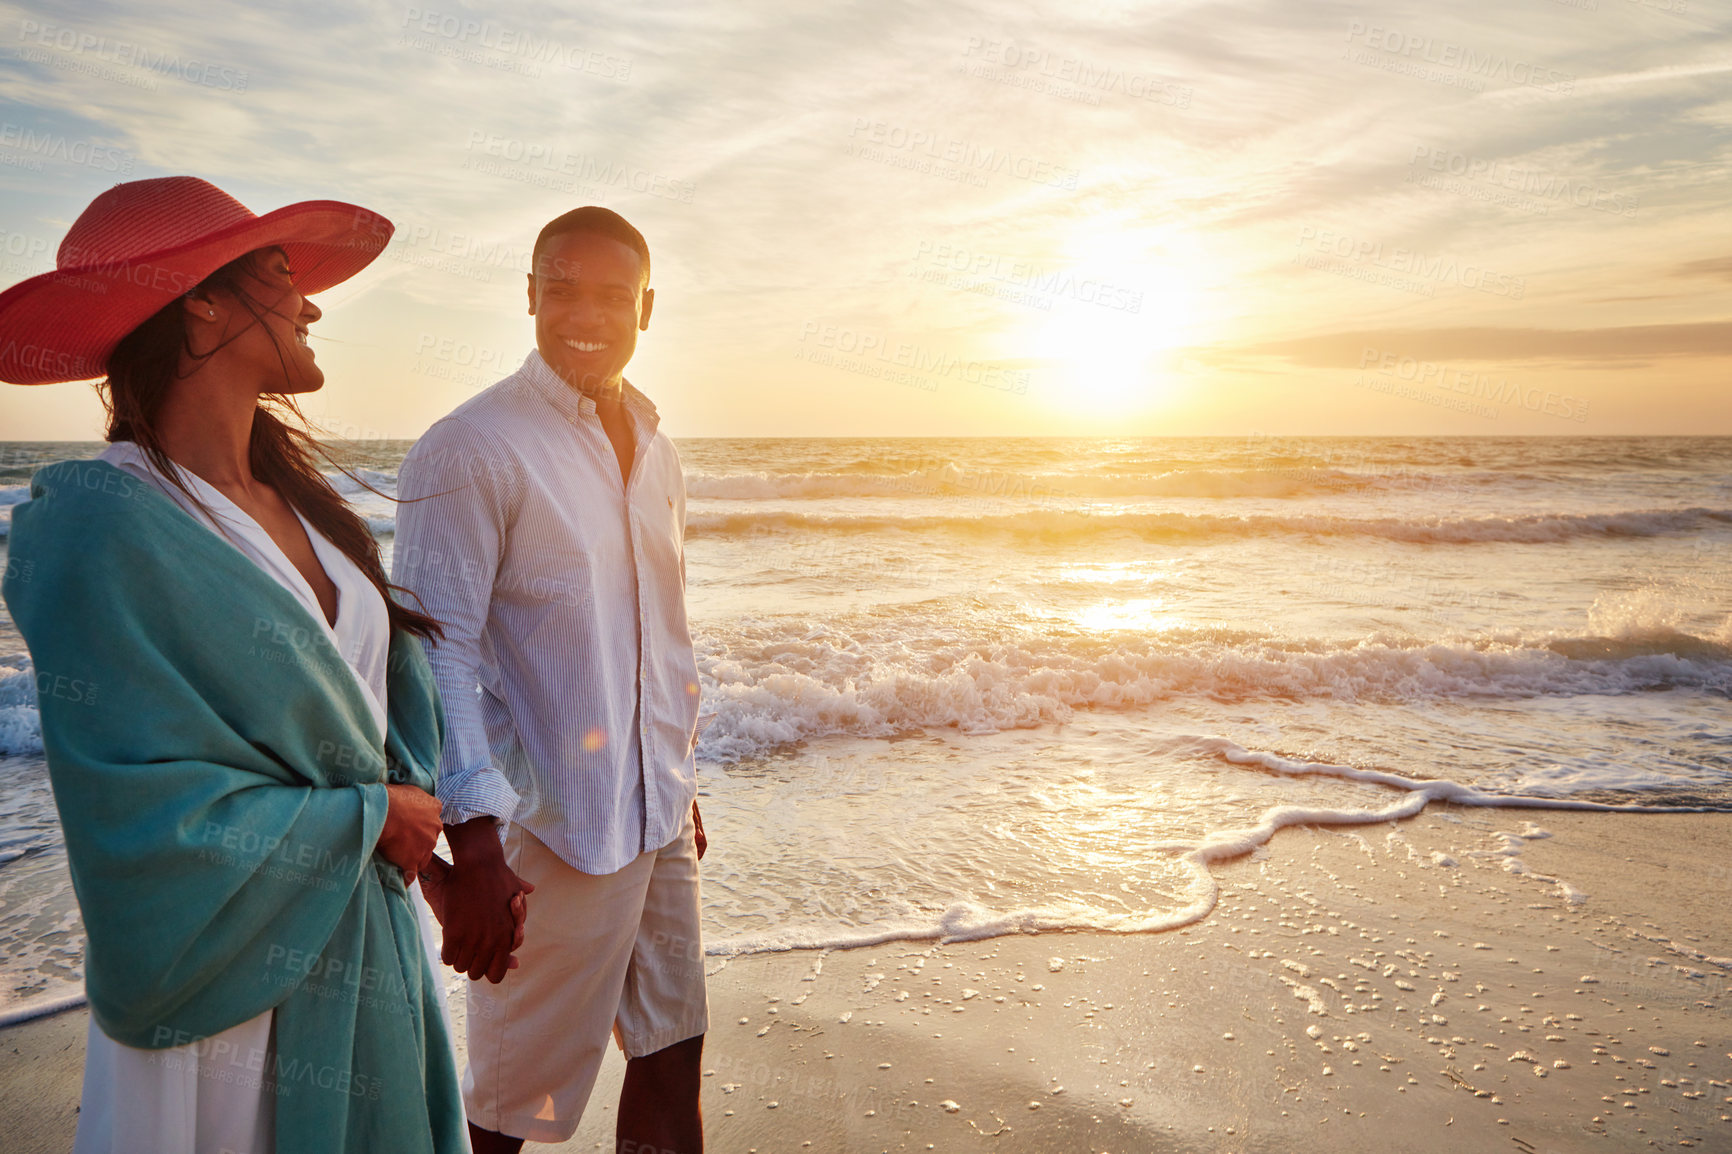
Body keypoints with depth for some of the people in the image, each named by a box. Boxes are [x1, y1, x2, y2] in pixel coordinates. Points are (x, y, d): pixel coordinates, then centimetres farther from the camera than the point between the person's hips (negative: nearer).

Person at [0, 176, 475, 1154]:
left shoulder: (294, 499, 3)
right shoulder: (103, 527, -19)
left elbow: (397, 682, 9)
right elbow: (148, 819, -20)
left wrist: (434, 827, -6)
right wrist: (373, 817, -12)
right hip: (241, 991, -6)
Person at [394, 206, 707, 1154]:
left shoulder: (656, 449, 10)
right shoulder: (469, 451, -13)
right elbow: (435, 654, -17)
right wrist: (474, 846, -23)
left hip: (658, 816, 7)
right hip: (551, 827, -7)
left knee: (672, 1055, 19)